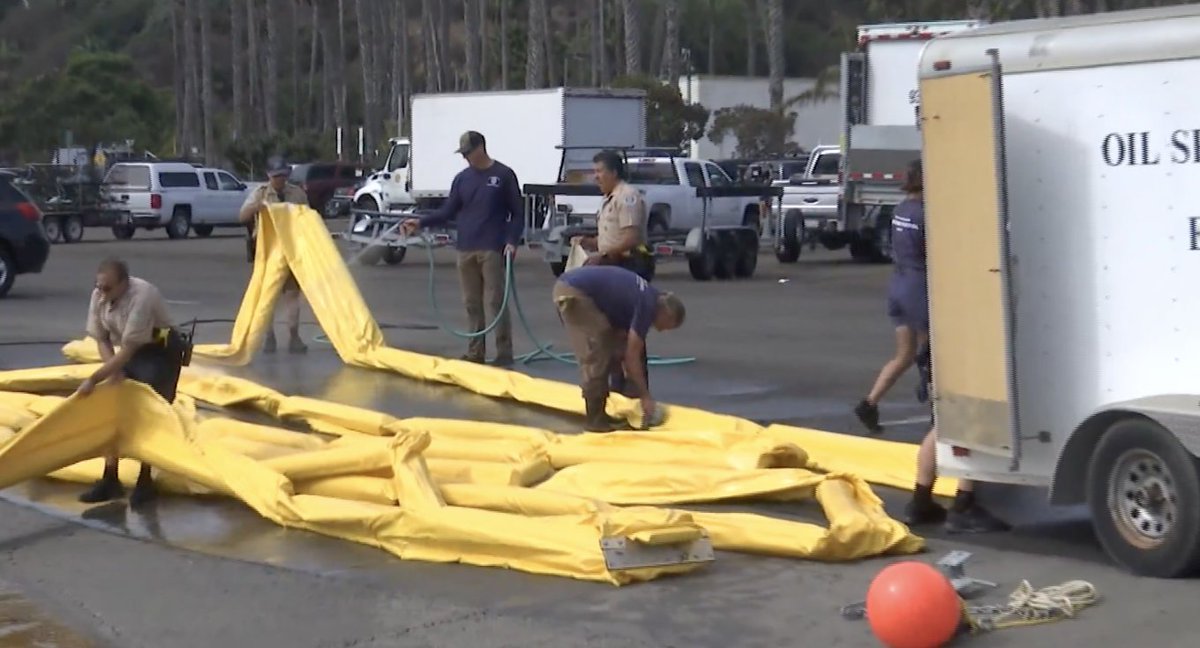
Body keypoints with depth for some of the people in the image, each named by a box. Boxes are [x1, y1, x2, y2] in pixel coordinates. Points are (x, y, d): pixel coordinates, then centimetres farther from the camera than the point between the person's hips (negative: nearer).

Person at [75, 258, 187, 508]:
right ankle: (110, 479, 10)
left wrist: (94, 379, -33)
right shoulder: (99, 296, -14)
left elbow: (128, 351, -33)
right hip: (130, 351, 7)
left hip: (160, 351, -7)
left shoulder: (141, 298, -35)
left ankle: (145, 480, 1)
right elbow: (102, 339, -2)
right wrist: (114, 372, -18)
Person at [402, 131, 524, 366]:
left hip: (492, 249, -5)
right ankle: (476, 352, 14)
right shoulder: (462, 179, 12)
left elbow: (518, 213, 1)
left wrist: (512, 241, -12)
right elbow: (448, 211, 12)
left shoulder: (504, 175, 0)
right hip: (465, 249, 5)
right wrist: (421, 222, -1)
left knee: (495, 301, -8)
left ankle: (504, 353, -5)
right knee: (472, 303, 7)